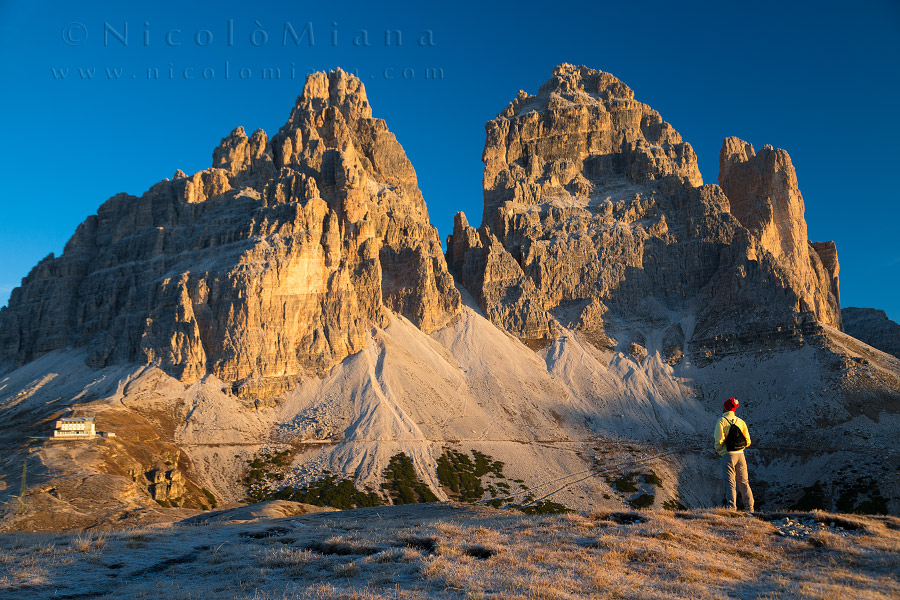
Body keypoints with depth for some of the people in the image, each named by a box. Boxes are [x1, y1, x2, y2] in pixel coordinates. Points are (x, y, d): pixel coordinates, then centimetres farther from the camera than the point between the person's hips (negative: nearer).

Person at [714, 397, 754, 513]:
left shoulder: (721, 421, -7)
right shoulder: (740, 421, 8)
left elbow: (719, 439, -17)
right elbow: (747, 441, 7)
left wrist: (718, 450, 2)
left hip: (728, 455, -4)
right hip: (740, 455, 5)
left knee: (730, 483, -3)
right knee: (743, 482, 12)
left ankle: (731, 508, -10)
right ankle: (750, 508, 14)